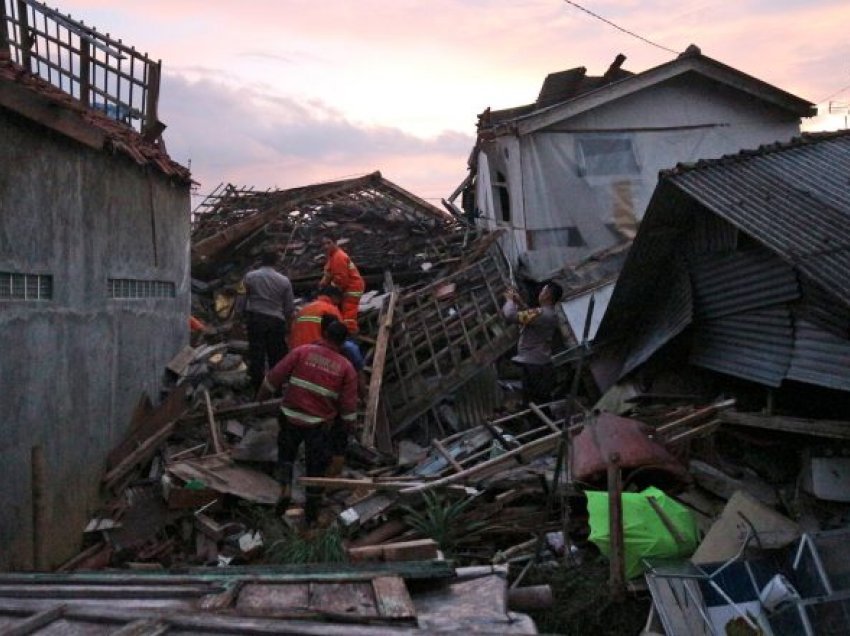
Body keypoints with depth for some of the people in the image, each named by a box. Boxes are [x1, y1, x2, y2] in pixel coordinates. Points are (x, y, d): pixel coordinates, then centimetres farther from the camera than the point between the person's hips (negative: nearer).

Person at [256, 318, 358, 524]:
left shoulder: (302, 351, -6)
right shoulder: (346, 367, -4)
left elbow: (275, 376, -4)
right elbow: (349, 403, -3)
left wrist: (261, 396, 12)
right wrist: (350, 424, 14)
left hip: (291, 417, 0)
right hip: (320, 424, 0)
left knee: (286, 454, 24)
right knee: (316, 467, 15)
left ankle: (285, 486, 1)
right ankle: (312, 512, 22)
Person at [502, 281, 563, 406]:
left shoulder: (540, 313, -21)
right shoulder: (552, 315, 11)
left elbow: (512, 316, -23)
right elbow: (527, 317, 24)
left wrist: (510, 300, -5)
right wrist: (519, 302, 16)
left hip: (532, 364, -10)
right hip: (543, 364, 10)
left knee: (531, 402, -4)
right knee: (543, 400, 15)